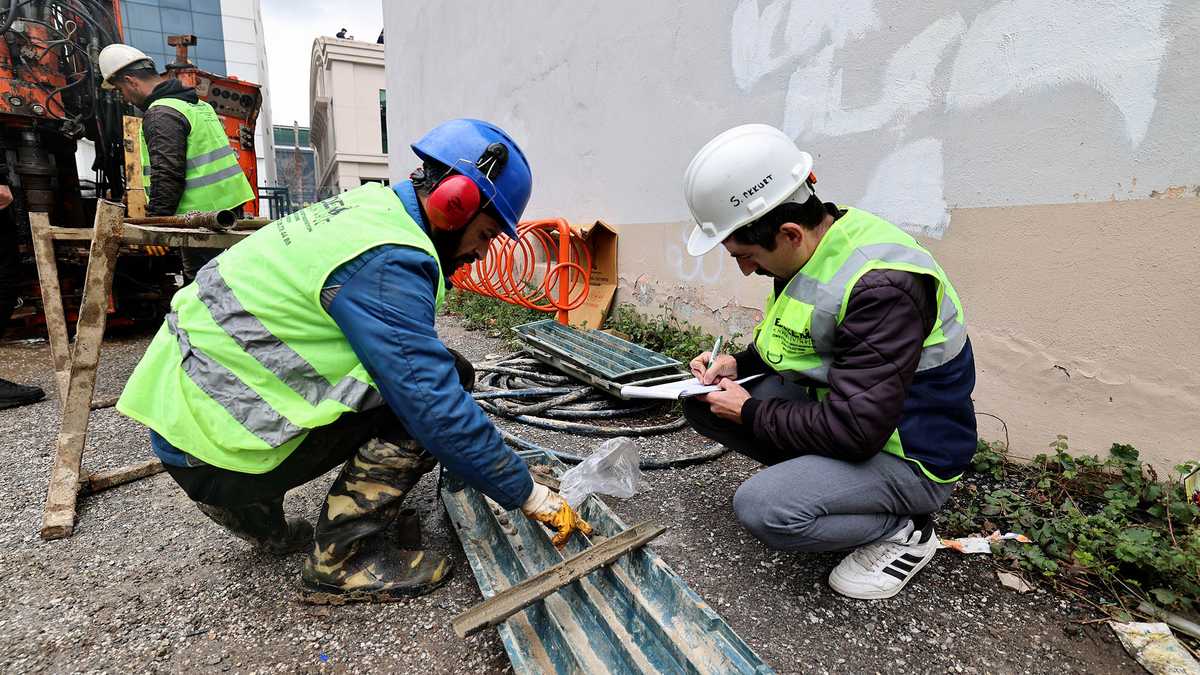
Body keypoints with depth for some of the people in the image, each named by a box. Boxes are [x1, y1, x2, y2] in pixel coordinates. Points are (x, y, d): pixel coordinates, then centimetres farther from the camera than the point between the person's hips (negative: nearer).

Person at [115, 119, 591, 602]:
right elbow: (436, 403, -25)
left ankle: (253, 512, 18)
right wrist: (531, 497, -14)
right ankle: (339, 563, -4)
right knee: (434, 383, -15)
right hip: (214, 445, -9)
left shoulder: (369, 207, 7)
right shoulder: (385, 262, -23)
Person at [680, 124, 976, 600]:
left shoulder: (883, 286, -31)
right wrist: (740, 364, -3)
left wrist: (751, 413, -18)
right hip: (835, 405, 8)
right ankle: (816, 476, 8)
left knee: (761, 509, -29)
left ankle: (902, 533, -2)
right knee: (702, 403, -2)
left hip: (908, 456, -8)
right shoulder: (811, 249, -3)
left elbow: (855, 430, -32)